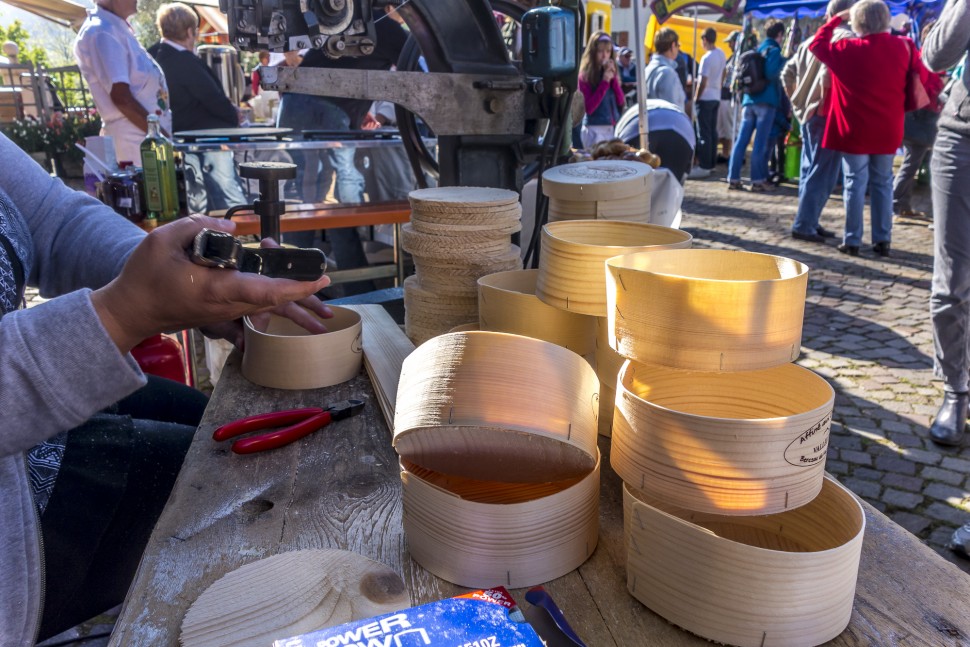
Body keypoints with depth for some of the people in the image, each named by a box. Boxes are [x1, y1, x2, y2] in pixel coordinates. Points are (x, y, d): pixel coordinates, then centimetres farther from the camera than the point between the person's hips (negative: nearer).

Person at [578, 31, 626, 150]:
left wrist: (613, 78, -6)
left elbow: (622, 102, 4)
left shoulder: (612, 73, 10)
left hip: (615, 128, 5)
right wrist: (605, 82, -16)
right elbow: (589, 108, -15)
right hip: (595, 130, -5)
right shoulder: (585, 76, -6)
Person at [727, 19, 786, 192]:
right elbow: (771, 74, -17)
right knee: (760, 143, -4)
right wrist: (784, 60, -6)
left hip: (749, 100, 6)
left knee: (741, 140, 3)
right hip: (765, 101, -6)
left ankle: (733, 178, 2)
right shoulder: (774, 50, -4)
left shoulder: (757, 49, 18)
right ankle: (757, 180, -2)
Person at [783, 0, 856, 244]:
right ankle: (803, 225, -6)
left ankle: (808, 221, 18)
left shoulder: (813, 40, 13)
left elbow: (787, 72, 14)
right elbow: (828, 74, -23)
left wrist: (798, 102, 20)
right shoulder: (848, 39, -9)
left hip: (807, 112, 8)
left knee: (810, 170, 13)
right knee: (822, 173, -4)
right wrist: (827, 102, -10)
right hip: (829, 115, -8)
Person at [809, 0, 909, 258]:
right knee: (883, 183, 11)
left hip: (855, 130, -3)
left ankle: (852, 241, 4)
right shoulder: (903, 47, 1)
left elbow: (817, 44, 3)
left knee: (855, 183, 3)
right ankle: (883, 240, 13)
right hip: (887, 130, 3)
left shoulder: (848, 49, -11)